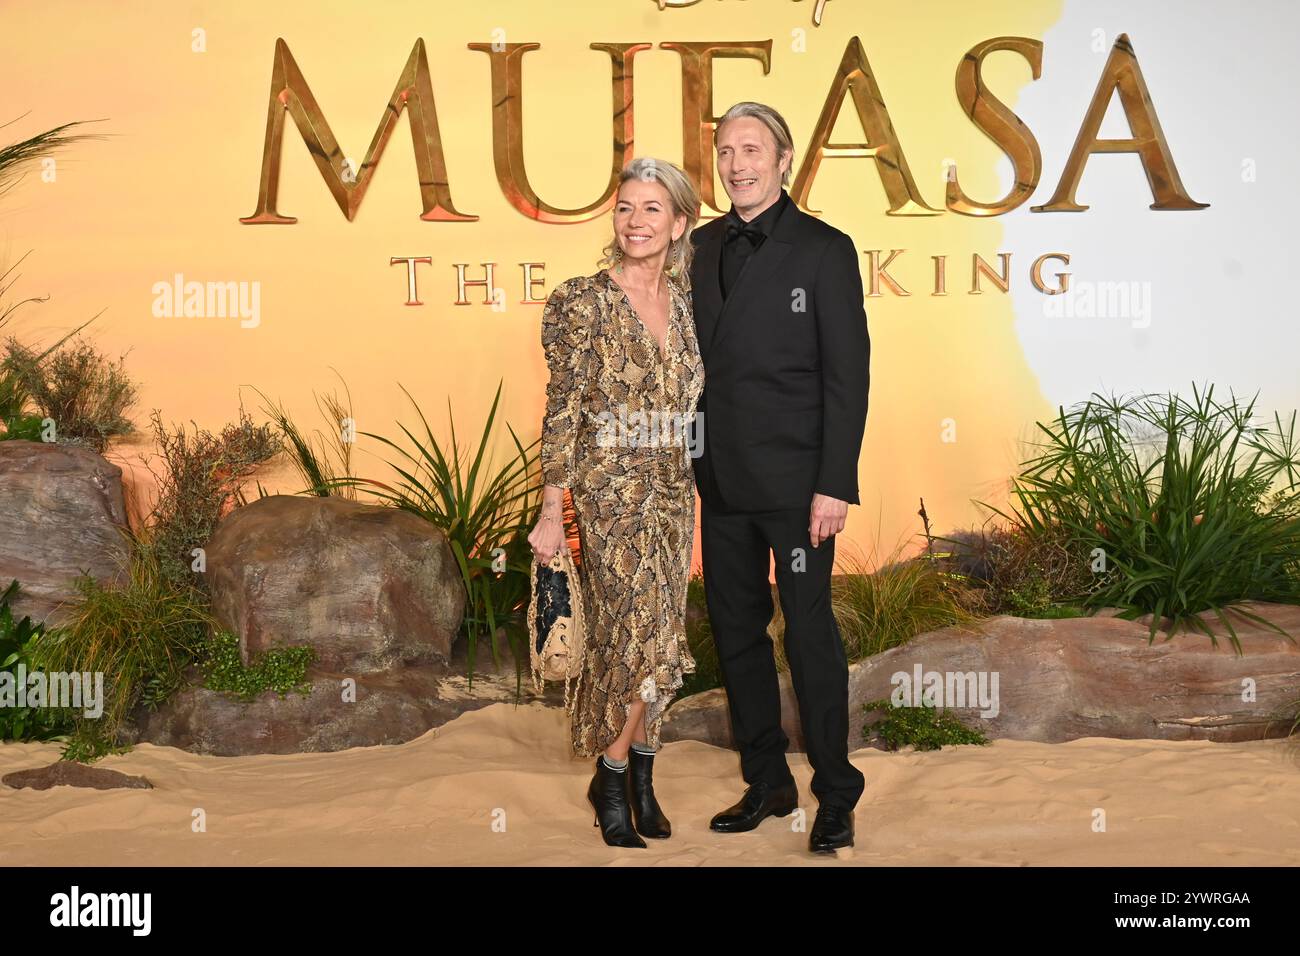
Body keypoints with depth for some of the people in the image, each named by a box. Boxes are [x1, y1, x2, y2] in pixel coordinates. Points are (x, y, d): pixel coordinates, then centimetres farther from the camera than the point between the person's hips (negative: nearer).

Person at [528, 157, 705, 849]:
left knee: (652, 639, 10)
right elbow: (564, 409, -10)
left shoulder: (685, 302, 7)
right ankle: (612, 778, 11)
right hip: (612, 489, -5)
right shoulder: (582, 301, -9)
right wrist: (551, 511, -12)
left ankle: (638, 781, 23)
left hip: (673, 491, 6)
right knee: (646, 636, -8)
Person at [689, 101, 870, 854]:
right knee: (736, 632, 11)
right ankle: (767, 783, 25)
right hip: (722, 480, 6)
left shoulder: (824, 249, -5)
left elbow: (848, 374, -9)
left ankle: (836, 795, 13)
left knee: (810, 634, -1)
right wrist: (687, 462, 6)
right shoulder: (703, 247, 11)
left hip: (796, 481, -6)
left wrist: (836, 484, -14)